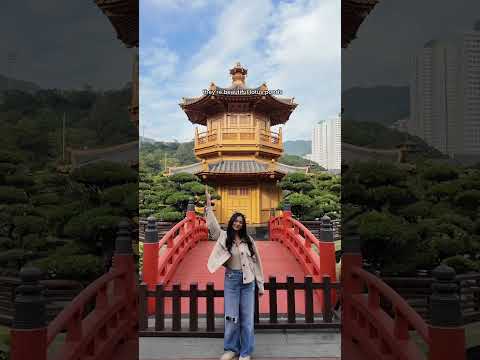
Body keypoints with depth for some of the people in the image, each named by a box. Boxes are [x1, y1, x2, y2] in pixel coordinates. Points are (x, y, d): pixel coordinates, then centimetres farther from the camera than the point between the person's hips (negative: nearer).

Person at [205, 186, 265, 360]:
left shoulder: (248, 240, 3)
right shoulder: (224, 237, 2)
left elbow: (256, 261, 5)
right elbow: (213, 224, -10)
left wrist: (260, 285, 4)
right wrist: (208, 204, -19)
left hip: (248, 280, 0)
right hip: (231, 280, 0)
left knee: (247, 317, 3)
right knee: (231, 316, 4)